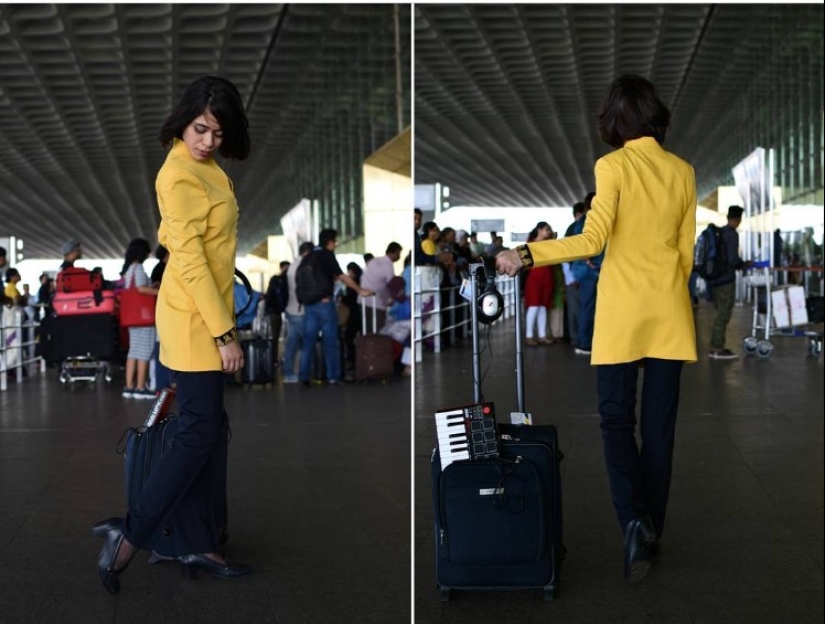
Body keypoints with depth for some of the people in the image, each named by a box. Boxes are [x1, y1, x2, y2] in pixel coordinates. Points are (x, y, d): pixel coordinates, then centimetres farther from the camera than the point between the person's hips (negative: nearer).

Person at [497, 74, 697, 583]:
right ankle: (652, 531, 16)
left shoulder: (613, 166, -10)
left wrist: (526, 255, -18)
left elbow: (593, 240, -19)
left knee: (617, 418, 5)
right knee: (659, 425, 9)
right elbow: (686, 252, 9)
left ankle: (633, 521, -11)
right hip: (670, 312, 4)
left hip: (623, 312, -4)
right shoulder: (683, 171, 5)